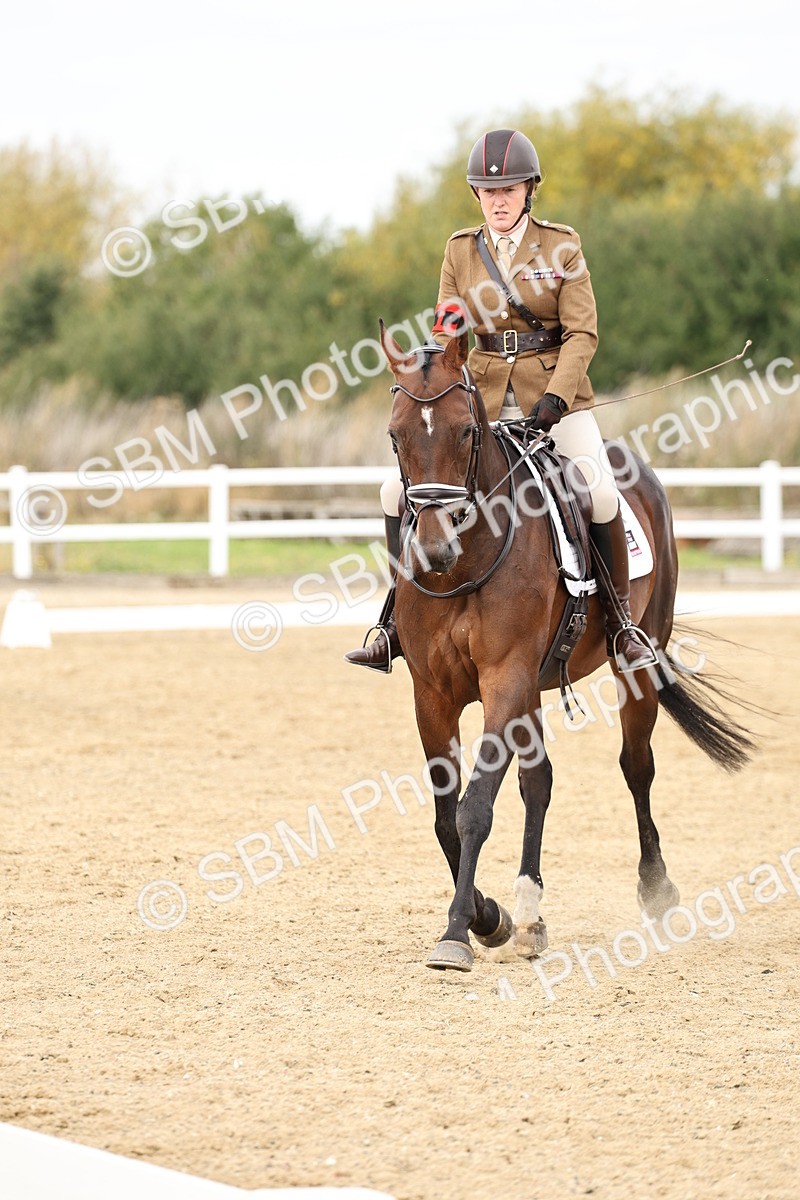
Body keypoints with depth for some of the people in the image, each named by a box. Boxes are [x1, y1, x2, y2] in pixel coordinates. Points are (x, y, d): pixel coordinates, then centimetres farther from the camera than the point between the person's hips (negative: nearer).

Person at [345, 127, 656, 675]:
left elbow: (583, 333, -7)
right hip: (483, 398, 3)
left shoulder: (561, 245, -2)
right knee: (400, 490, -9)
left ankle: (622, 622, -10)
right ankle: (398, 624, 3)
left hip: (555, 391, -3)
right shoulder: (461, 251, 7)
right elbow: (447, 336, 9)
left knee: (600, 492, -26)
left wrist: (555, 398, -20)